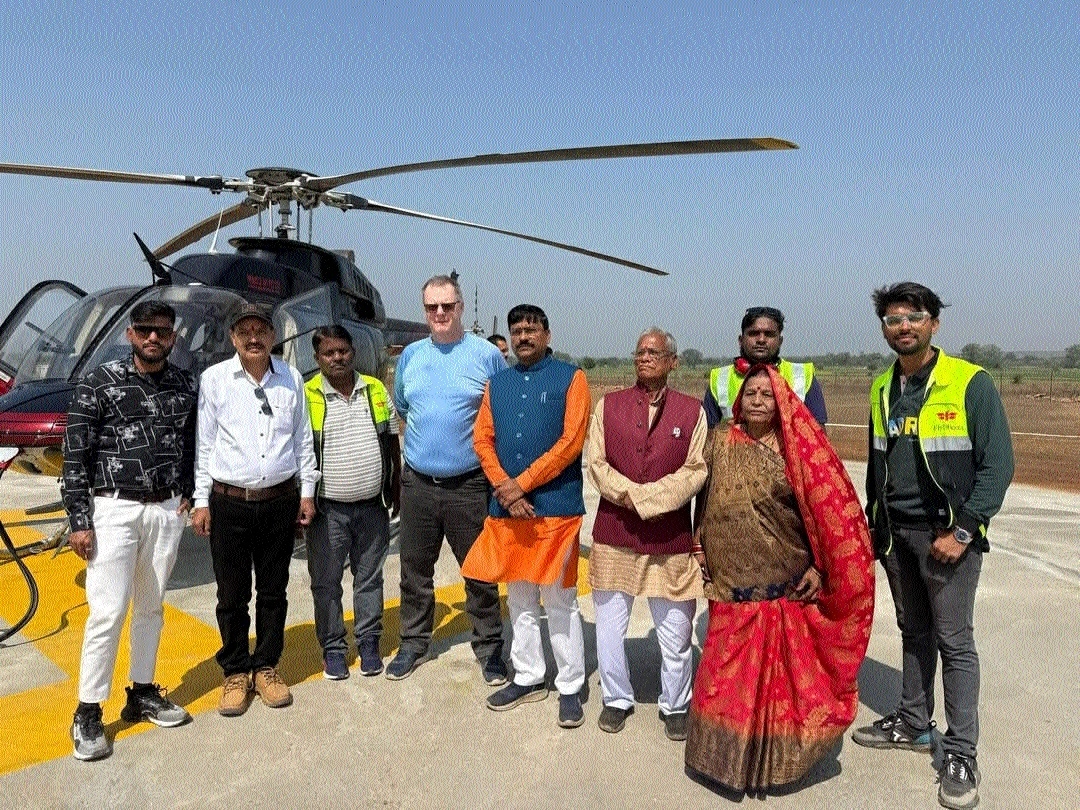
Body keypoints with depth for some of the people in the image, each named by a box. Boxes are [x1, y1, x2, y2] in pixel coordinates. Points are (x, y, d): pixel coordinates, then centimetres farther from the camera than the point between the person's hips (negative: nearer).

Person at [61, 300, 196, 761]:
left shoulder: (185, 388, 6)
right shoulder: (100, 383, -5)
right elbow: (75, 456, -7)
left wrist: (188, 495, 4)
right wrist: (79, 522, -10)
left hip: (167, 510, 4)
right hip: (114, 509, -4)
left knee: (151, 606, 13)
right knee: (108, 610, -4)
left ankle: (143, 693, 27)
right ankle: (88, 713, 9)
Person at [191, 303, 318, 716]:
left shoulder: (291, 378, 5)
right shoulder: (214, 379, -1)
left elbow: (303, 438, 10)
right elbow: (204, 443, 1)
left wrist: (307, 491, 8)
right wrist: (201, 501, -1)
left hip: (280, 501, 2)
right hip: (229, 502, -1)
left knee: (273, 592, 11)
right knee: (232, 596, 8)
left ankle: (266, 668, 27)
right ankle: (235, 673, 25)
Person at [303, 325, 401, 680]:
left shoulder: (376, 390, 4)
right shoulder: (306, 397, -7)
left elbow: (392, 442, 11)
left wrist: (394, 488, 9)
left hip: (372, 507, 3)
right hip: (328, 509, -2)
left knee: (370, 578, 13)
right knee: (326, 582, 8)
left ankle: (369, 642, 28)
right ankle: (332, 647, 24)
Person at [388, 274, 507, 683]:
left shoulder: (487, 355, -3)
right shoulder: (410, 355, 9)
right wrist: (422, 441, 12)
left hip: (469, 485, -3)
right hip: (417, 483, 4)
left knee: (480, 573, 6)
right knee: (415, 571, 14)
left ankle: (489, 648, 22)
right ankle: (413, 642, 31)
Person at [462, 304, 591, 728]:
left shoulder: (570, 378, -1)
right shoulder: (497, 382, 13)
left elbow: (571, 441, -11)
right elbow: (483, 439, 7)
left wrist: (522, 483, -14)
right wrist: (505, 488, -9)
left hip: (556, 506, -5)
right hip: (507, 506, 5)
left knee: (559, 601, 3)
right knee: (519, 598, 14)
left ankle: (570, 687, 16)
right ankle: (528, 677, 28)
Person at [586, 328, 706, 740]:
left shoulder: (691, 410, 2)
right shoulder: (608, 405, 6)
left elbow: (697, 470, -5)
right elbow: (596, 465, -1)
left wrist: (647, 498, -15)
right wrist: (634, 497, -15)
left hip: (670, 536, -1)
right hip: (614, 533, 1)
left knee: (675, 629, 8)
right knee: (609, 623, 10)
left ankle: (675, 706, 29)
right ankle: (616, 699, 31)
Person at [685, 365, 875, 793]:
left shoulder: (797, 446, -3)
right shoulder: (720, 441, 3)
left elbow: (827, 509, -3)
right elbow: (704, 500, 10)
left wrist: (819, 567, -6)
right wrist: (699, 550, 6)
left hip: (788, 583, -1)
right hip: (734, 583, 1)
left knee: (784, 670, 8)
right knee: (732, 672, 6)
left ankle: (776, 755, 26)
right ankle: (734, 754, 24)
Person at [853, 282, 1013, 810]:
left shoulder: (971, 383, -10)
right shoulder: (882, 388, 7)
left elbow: (998, 464, -11)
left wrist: (961, 531, -16)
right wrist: (873, 524, 14)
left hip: (946, 533, -5)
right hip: (895, 531, 5)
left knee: (953, 642, 1)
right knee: (913, 632, 17)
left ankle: (961, 755, 13)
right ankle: (913, 723, 31)